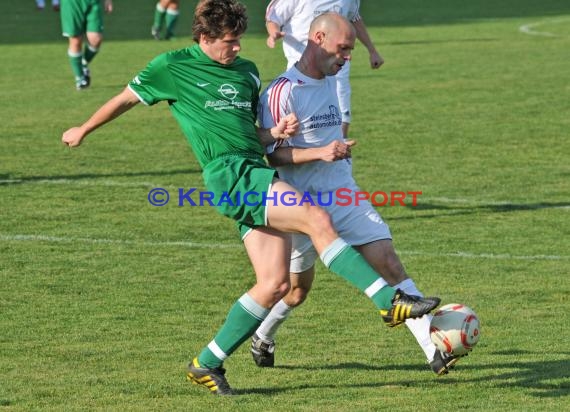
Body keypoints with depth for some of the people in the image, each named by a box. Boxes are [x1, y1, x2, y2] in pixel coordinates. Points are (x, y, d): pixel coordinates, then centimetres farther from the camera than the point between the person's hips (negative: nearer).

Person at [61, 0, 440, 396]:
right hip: (229, 174, -7)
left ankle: (208, 363, 7)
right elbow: (126, 98, 17)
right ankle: (390, 300, -25)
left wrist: (276, 132, 6)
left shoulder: (247, 71, 21)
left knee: (275, 284, -4)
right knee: (317, 218, -23)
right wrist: (83, 130, 29)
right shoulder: (173, 66, 4)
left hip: (258, 175, 7)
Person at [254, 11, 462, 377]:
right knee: (298, 288, 7)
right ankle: (262, 339, 38)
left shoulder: (329, 81, 10)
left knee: (389, 262, -10)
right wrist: (320, 153, -29)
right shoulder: (283, 92, -16)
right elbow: (269, 153, -19)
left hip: (344, 196, 6)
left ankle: (435, 349, -18)